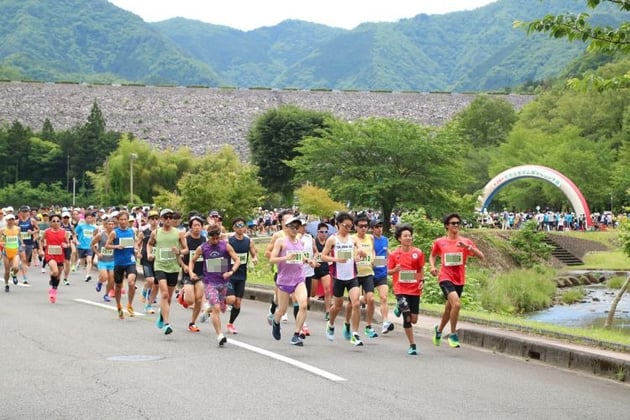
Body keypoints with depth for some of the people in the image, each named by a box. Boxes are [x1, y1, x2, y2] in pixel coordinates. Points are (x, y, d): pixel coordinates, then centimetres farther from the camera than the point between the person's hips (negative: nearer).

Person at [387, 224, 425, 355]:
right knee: (407, 318, -13)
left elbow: (421, 269, 13)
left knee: (414, 320, 4)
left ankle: (400, 309, 36)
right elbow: (388, 271, 4)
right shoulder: (394, 254, -2)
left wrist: (422, 281, -2)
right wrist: (395, 270, -18)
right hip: (401, 290, -2)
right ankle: (412, 345, 2)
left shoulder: (418, 253, 1)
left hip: (414, 290, 2)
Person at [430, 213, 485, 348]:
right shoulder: (439, 242, 2)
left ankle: (439, 330, 43)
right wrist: (432, 267, -1)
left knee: (449, 308, 16)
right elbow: (432, 256, 19)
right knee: (456, 304, -25)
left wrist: (467, 246, -21)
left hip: (459, 280, 4)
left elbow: (481, 256, -7)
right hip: (445, 277, -4)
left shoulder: (465, 241, 3)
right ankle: (453, 335, -10)